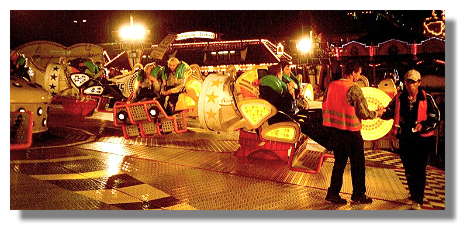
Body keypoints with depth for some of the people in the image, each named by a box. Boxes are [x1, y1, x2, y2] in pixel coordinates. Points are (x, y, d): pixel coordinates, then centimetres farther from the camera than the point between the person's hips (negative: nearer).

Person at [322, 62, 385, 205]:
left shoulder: (331, 85, 3)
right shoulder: (354, 89, -16)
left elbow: (325, 107, 10)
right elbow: (364, 114, -14)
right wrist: (377, 113, 3)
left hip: (334, 129, 6)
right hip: (350, 130, -6)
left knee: (339, 162, 17)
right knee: (357, 163, 10)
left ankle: (333, 194, 19)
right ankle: (358, 195, 20)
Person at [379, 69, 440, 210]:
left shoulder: (426, 99, -4)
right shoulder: (399, 98, 5)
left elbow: (436, 117, -3)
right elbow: (389, 112, 10)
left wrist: (423, 125, -20)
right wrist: (382, 113, -13)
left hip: (422, 139, -3)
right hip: (405, 139, 3)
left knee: (419, 170, -2)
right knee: (408, 169, 13)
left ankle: (418, 201, 3)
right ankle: (414, 194, 33)